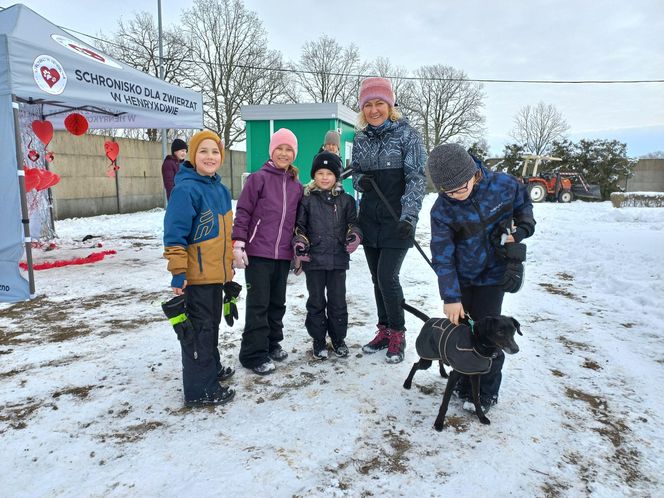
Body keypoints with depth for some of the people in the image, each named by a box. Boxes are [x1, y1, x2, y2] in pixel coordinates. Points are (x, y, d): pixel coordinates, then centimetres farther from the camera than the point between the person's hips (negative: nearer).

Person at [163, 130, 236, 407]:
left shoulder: (220, 189, 10)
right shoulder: (185, 189, -17)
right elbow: (174, 235, -20)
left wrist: (229, 264, 23)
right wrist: (178, 273, -22)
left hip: (216, 272, 9)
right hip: (195, 275, -8)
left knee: (212, 324, 22)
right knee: (198, 328, 1)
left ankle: (211, 368, 41)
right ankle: (200, 390, 13)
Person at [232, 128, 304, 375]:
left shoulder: (297, 186, 11)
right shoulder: (258, 178, -4)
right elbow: (243, 213, -6)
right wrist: (238, 244, -12)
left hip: (283, 254, 5)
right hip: (258, 252, -5)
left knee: (278, 301, 15)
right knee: (258, 304, -2)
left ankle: (273, 343, 31)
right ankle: (254, 354, 8)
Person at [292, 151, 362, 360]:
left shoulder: (345, 200, 5)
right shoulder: (307, 200, 1)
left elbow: (353, 222, 12)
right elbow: (299, 226, 6)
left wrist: (354, 236, -8)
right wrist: (300, 243, -9)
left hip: (338, 259, 1)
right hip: (313, 259, -1)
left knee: (338, 301, 9)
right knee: (316, 301, 9)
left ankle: (338, 338, 26)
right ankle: (318, 340, 23)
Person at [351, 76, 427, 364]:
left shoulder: (407, 134, -6)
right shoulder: (361, 138, 9)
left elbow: (417, 178, -11)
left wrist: (409, 216, -21)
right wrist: (360, 181, -7)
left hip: (397, 219, -5)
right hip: (369, 219, 5)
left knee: (387, 277, -9)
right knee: (377, 278, 11)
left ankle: (397, 335, 11)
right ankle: (384, 331, 25)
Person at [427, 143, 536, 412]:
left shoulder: (502, 184, -17)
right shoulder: (442, 210, -19)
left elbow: (523, 201, 8)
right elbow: (442, 257, -17)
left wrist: (523, 227, -8)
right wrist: (451, 297, -20)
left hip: (494, 272, -1)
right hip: (462, 278, 1)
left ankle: (488, 390, 17)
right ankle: (465, 383, 30)